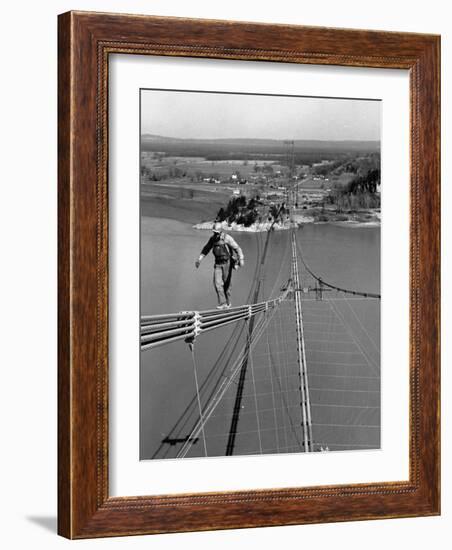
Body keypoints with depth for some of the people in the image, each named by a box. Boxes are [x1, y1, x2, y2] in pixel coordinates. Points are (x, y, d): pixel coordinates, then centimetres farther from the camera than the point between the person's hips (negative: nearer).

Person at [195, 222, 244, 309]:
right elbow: (206, 249, 17)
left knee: (226, 284, 3)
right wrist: (199, 259, 11)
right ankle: (222, 303, -8)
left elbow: (237, 248, -20)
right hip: (218, 264, 5)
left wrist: (241, 259, -32)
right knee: (217, 283, -10)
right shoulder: (212, 239, 3)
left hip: (227, 263, -5)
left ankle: (228, 303, 21)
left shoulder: (227, 238, -15)